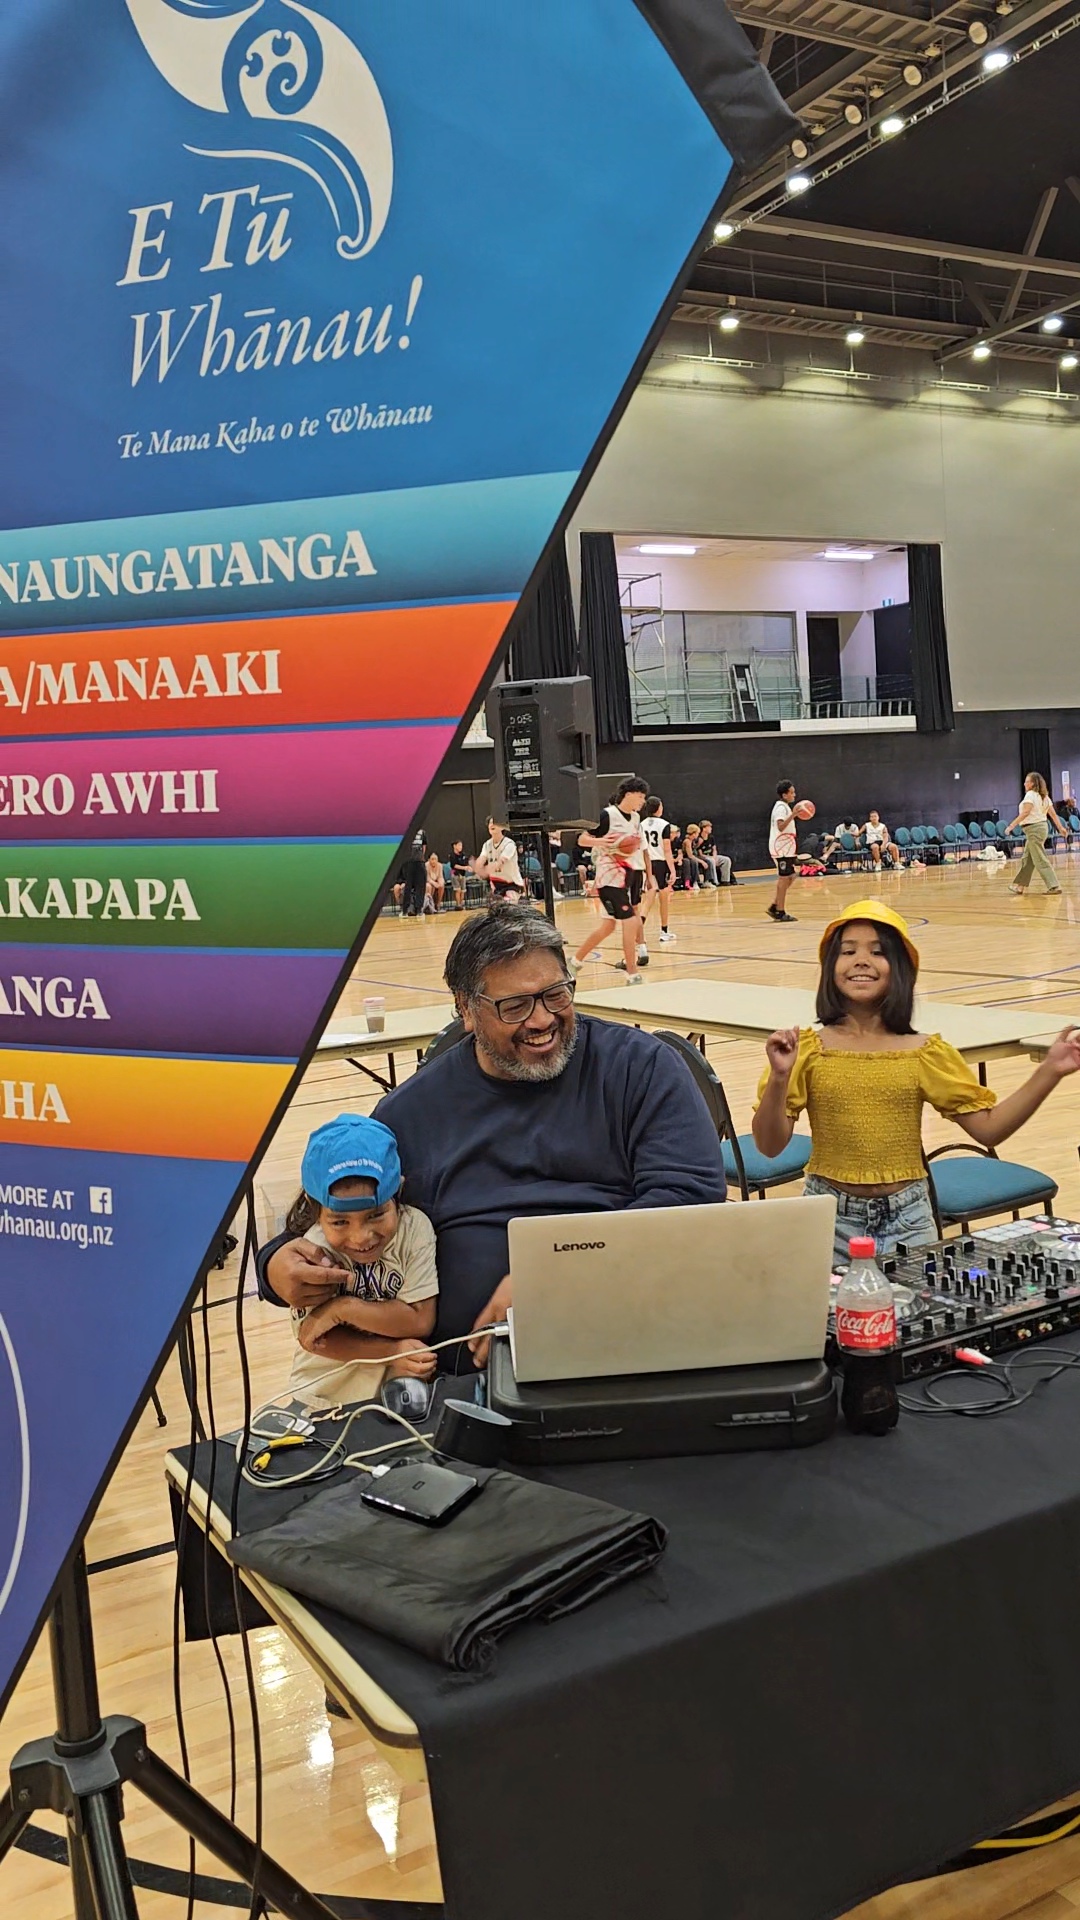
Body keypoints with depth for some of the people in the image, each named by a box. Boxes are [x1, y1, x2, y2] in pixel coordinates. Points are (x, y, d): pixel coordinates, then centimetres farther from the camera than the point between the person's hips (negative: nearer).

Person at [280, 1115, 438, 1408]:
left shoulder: (414, 1228, -14)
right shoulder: (314, 1252, -17)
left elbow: (420, 1321, -13)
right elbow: (311, 1337, -13)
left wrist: (344, 1308, -20)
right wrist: (391, 1352, -19)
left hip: (399, 1391, 1)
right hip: (325, 1398, -1)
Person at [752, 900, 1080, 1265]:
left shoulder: (925, 1053, 0)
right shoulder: (808, 1048, -5)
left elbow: (988, 1127, -1)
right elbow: (769, 1146, -9)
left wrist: (1049, 1072, -9)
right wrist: (778, 1078, -24)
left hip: (907, 1220, 1)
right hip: (830, 1218, -1)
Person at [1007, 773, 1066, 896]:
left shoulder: (1030, 795, -13)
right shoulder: (1044, 796, 13)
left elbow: (1026, 812, -24)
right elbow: (1053, 813, 12)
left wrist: (1012, 825, -25)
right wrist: (1060, 827, 15)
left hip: (1033, 829, -10)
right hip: (1042, 826, 10)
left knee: (1040, 860, -9)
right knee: (1027, 859, 15)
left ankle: (1054, 886, -12)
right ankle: (1020, 886, 21)